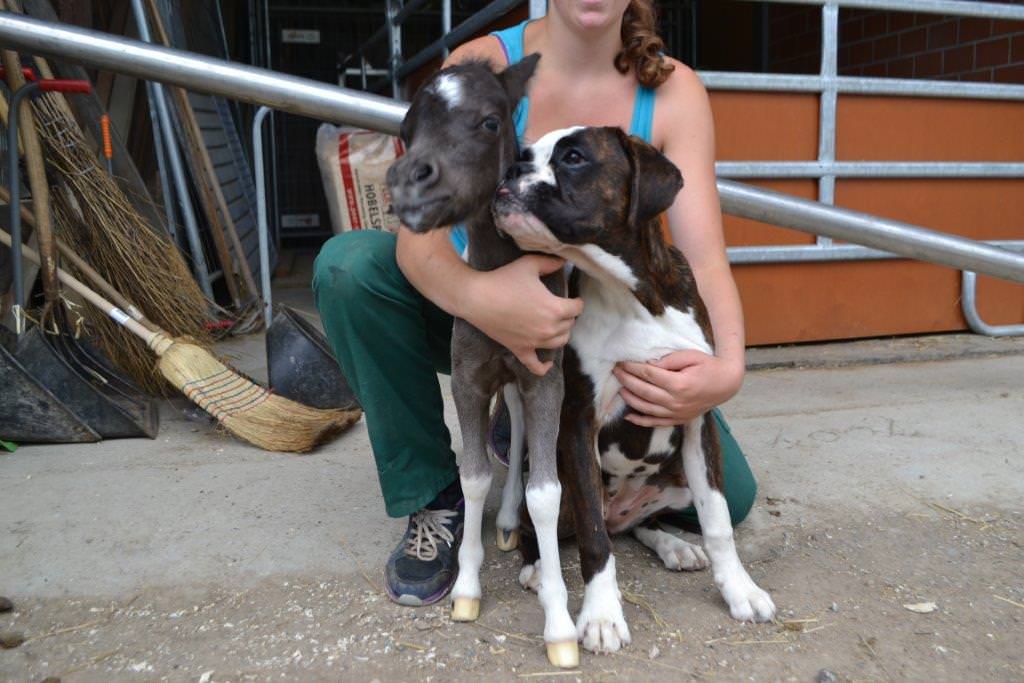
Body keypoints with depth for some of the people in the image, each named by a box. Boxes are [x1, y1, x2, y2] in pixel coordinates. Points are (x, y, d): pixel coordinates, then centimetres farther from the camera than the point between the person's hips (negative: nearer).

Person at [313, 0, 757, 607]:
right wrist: (476, 295, -52)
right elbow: (419, 232, -28)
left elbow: (705, 259, -20)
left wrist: (727, 367, -41)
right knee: (348, 264, -28)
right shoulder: (483, 64, -16)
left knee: (725, 497, -13)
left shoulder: (673, 92, -12)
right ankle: (433, 498, -10)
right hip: (478, 317, 0)